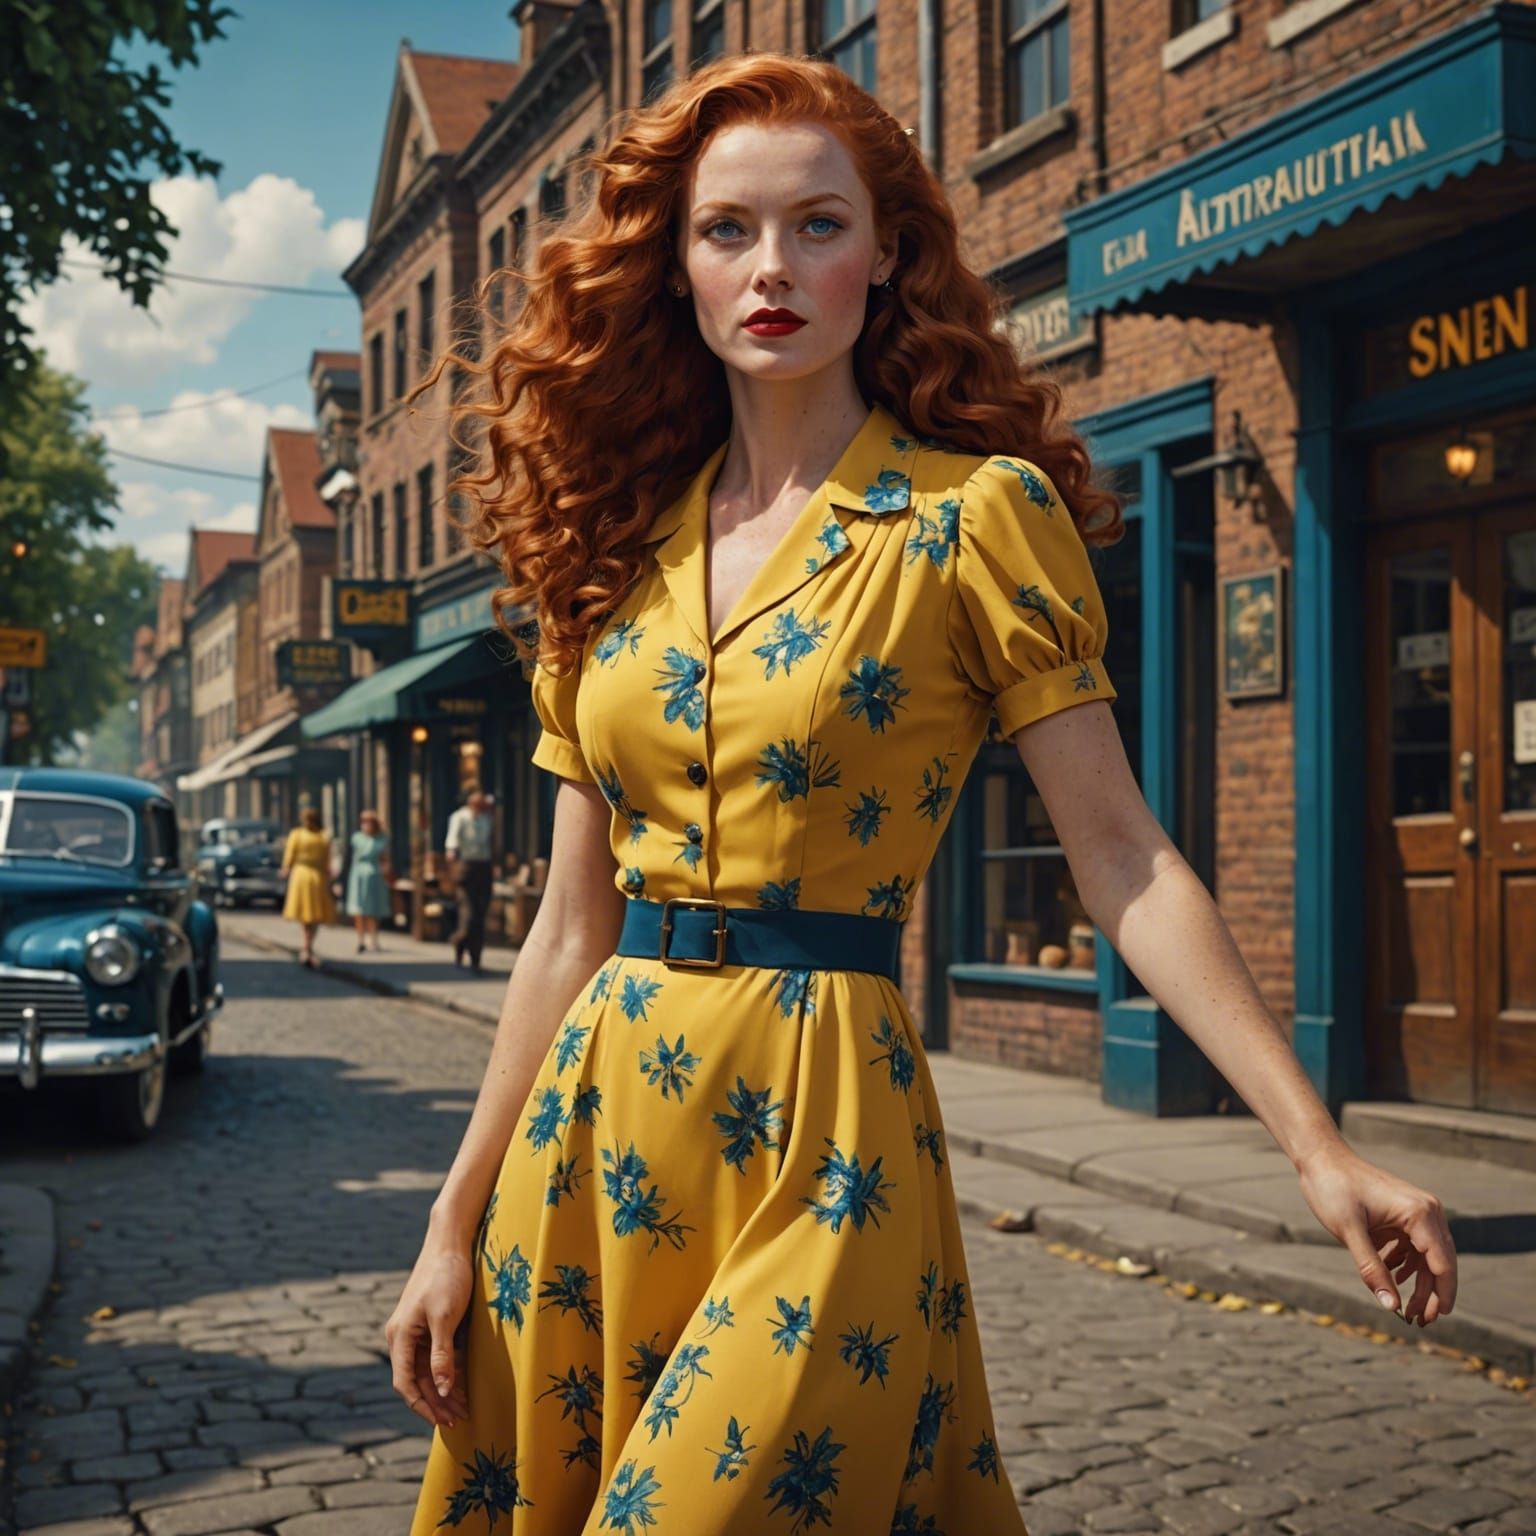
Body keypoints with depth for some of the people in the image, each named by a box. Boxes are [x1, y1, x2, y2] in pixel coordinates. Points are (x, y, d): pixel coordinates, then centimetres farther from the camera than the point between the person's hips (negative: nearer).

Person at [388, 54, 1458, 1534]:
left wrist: (1319, 1150, -14)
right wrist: (458, 1221, 9)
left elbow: (1122, 859, -7)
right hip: (593, 1129, 5)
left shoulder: (974, 518, -4)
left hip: (823, 1131, -5)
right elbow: (571, 929, 10)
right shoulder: (615, 549, 8)